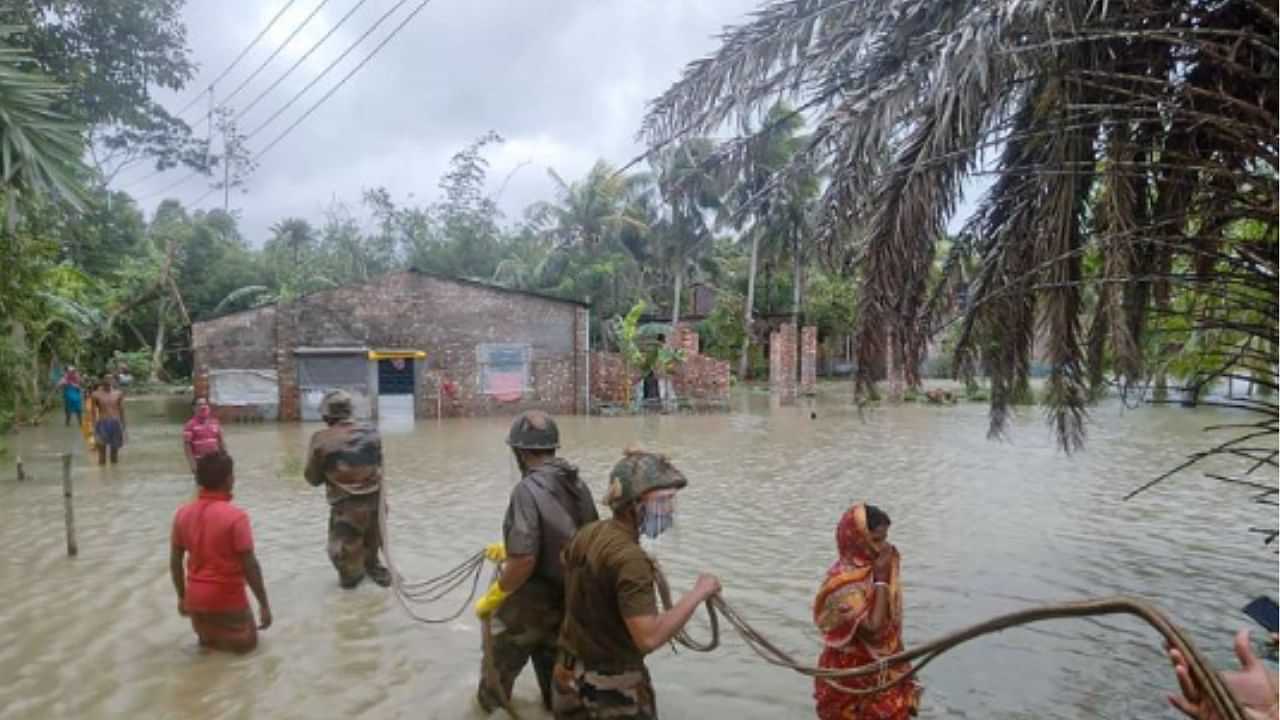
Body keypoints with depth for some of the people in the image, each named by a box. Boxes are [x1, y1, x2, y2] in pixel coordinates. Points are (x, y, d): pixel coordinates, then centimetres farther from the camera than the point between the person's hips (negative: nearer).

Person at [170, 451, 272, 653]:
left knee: (206, 636, 31)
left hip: (196, 597, 6)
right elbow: (250, 566, -18)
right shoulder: (235, 516, -21)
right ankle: (218, 636, -3)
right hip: (228, 598, -6)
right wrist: (264, 604, -8)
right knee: (246, 641, 15)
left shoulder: (182, 513, -3)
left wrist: (182, 597, 19)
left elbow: (175, 562, 6)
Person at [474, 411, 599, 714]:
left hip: (532, 602, -6)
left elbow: (524, 561, -30)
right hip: (569, 597, 6)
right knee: (552, 660, 28)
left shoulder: (528, 490, -26)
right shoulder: (577, 483, -3)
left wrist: (491, 598, -15)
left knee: (501, 663, 20)